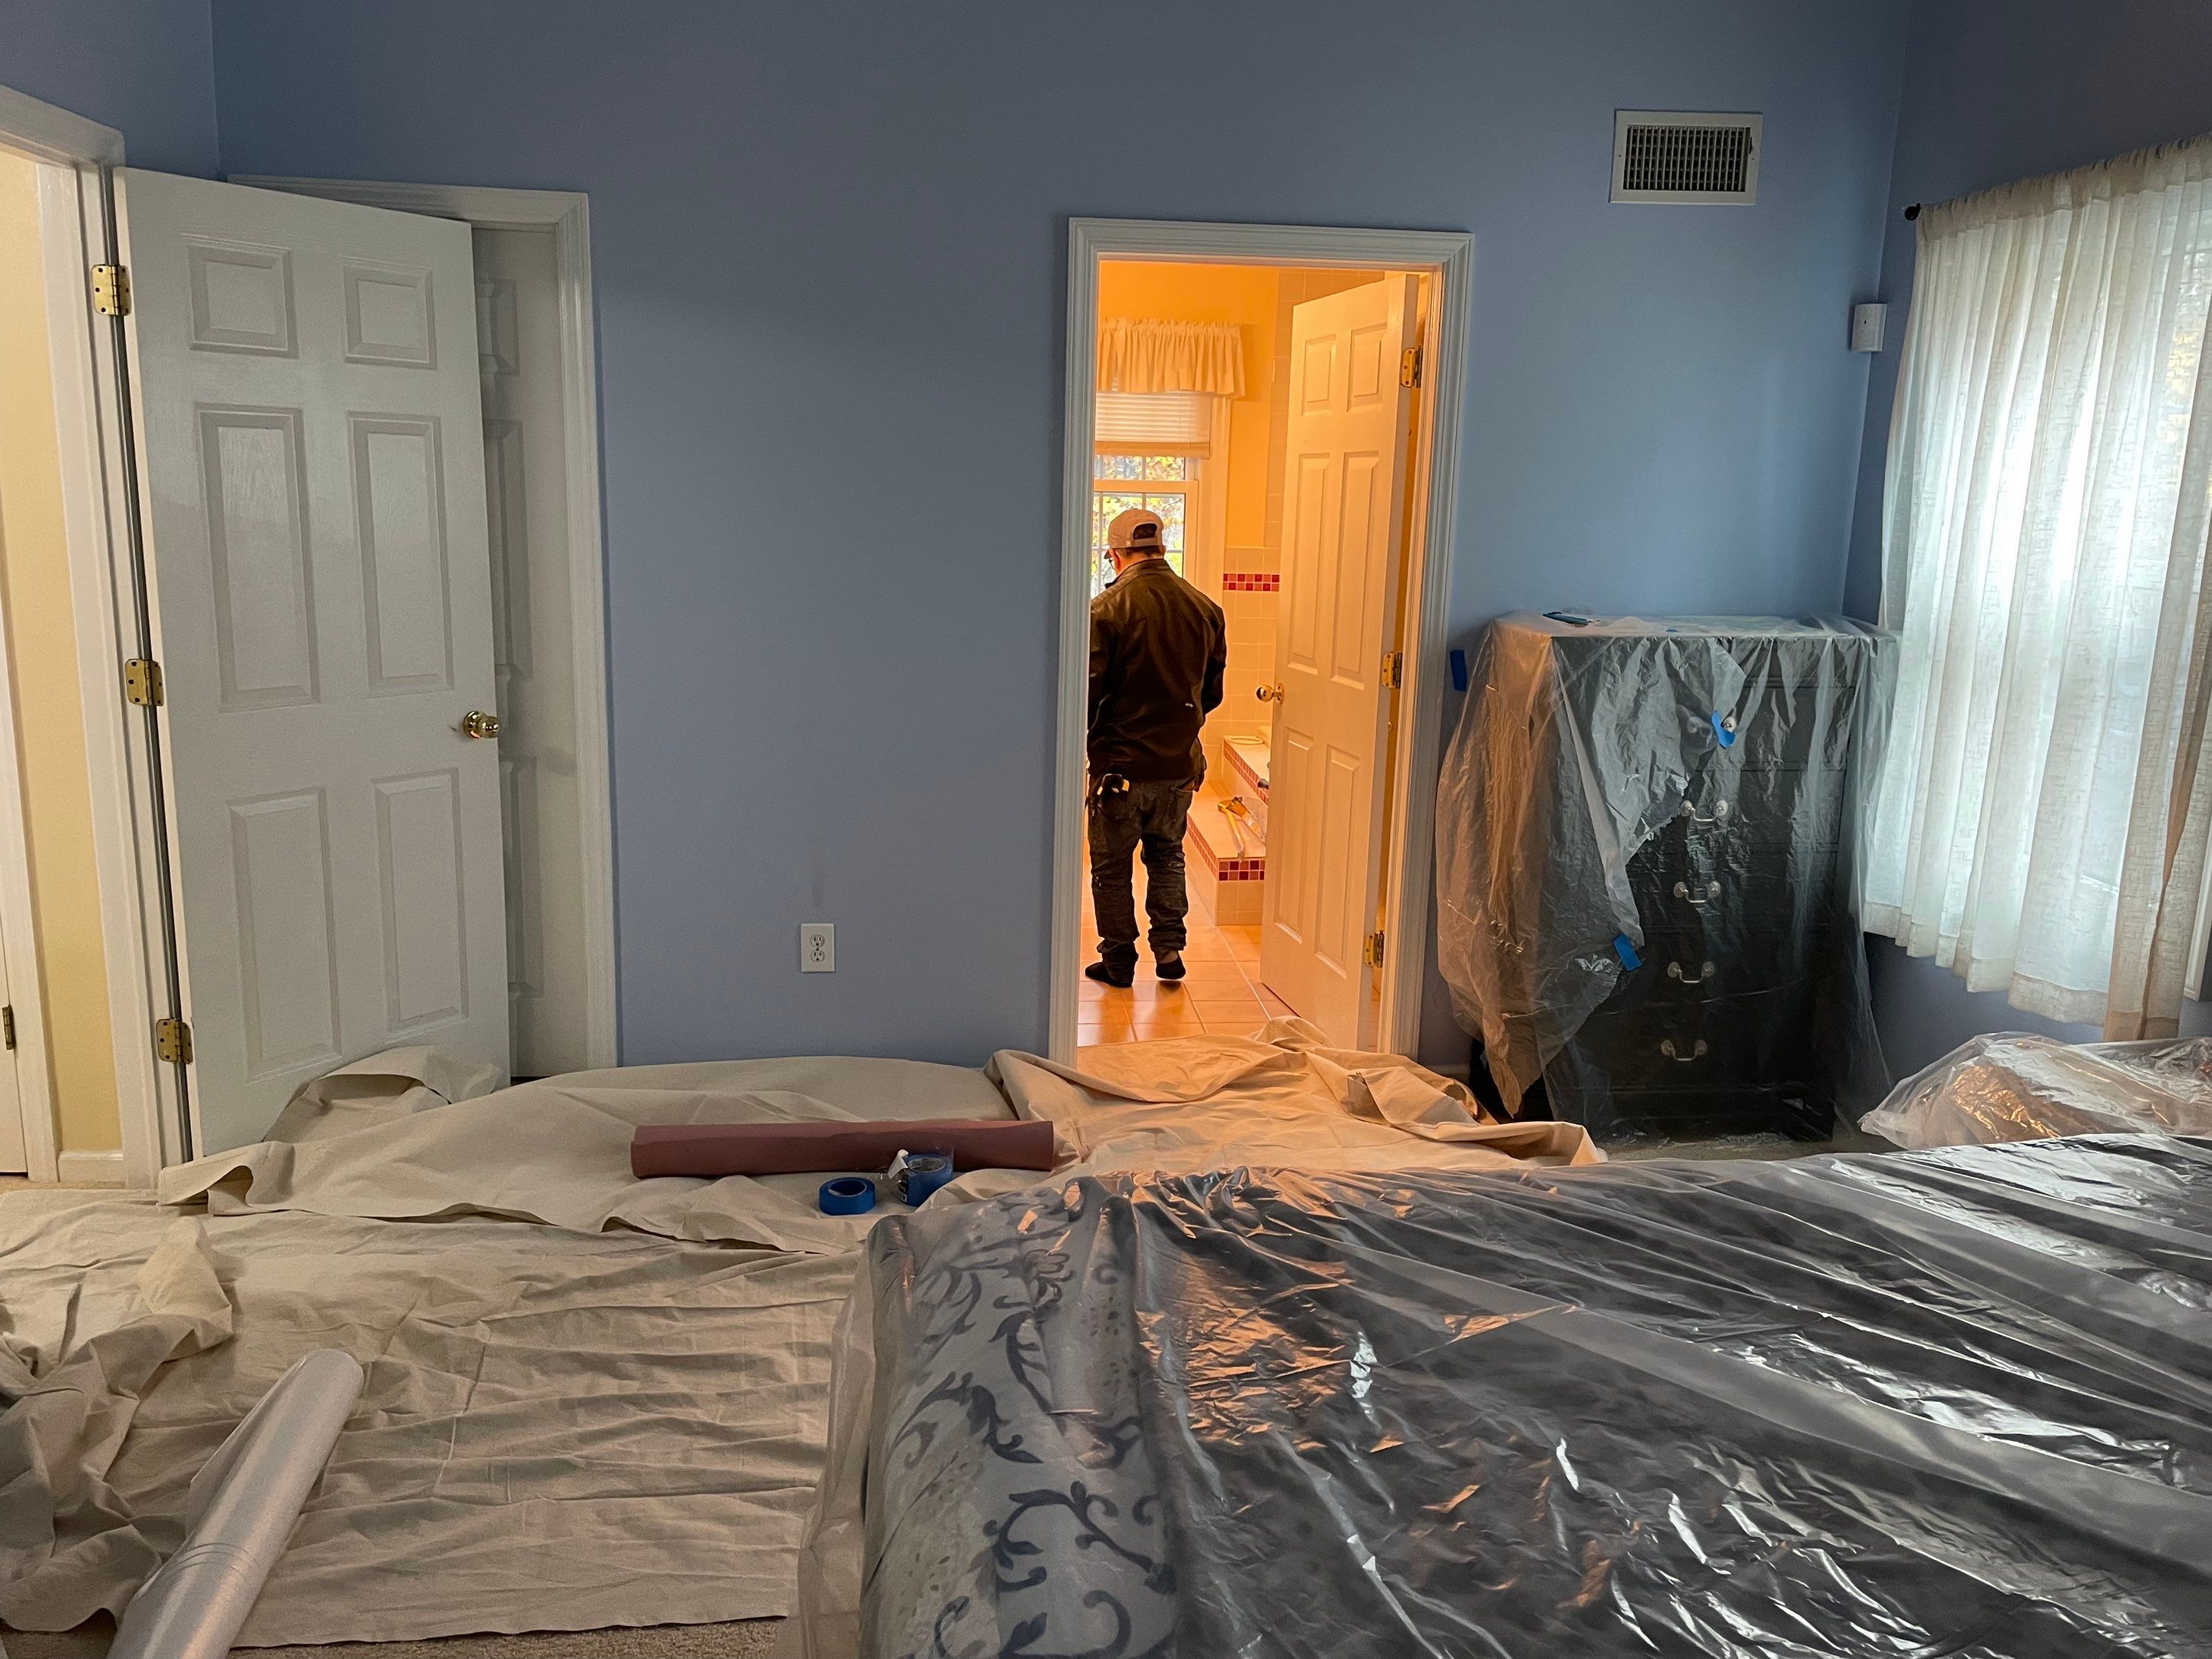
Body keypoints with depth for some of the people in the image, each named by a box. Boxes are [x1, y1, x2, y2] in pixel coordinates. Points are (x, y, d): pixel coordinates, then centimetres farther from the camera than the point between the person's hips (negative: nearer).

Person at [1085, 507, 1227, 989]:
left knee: (1112, 867, 11)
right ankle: (1169, 948, 20)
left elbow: (1088, 692, -15)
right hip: (1181, 763, 5)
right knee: (1167, 856, 23)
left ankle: (1118, 961, 18)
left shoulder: (1106, 610, -16)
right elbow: (1213, 691, 9)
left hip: (1120, 764, -4)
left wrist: (1082, 744, 2)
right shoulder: (1206, 609, 0)